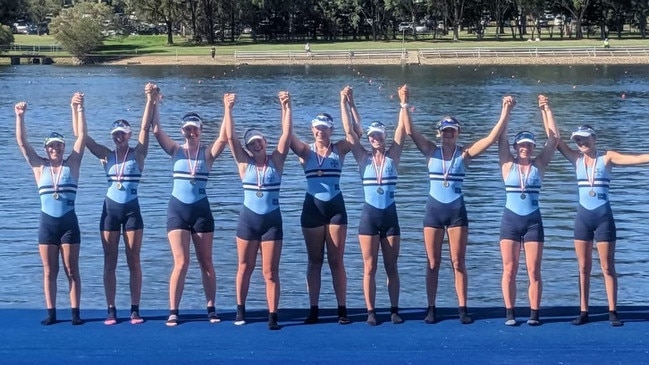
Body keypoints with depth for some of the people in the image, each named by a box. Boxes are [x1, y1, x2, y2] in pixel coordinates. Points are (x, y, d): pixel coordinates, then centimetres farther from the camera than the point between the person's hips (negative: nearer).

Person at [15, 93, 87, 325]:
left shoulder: (72, 164, 3)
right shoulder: (39, 167, 5)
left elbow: (82, 136, -3)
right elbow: (22, 142, -1)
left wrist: (79, 110, -11)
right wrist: (20, 116, -11)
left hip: (69, 222, -1)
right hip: (47, 223, 1)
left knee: (71, 270, 2)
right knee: (49, 271, 5)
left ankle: (75, 312, 4)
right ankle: (51, 313, 10)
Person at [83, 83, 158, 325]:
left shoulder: (138, 154, 2)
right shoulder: (106, 156, 5)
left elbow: (146, 127, -8)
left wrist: (151, 100, -17)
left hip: (132, 211, -2)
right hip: (110, 210, 2)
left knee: (133, 262, 2)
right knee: (110, 262, 3)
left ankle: (135, 310, 5)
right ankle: (111, 310, 8)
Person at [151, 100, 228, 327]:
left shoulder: (207, 153, 1)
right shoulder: (176, 151, 3)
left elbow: (223, 138, -15)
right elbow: (157, 131, -8)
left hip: (201, 210, 0)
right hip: (177, 210, 0)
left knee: (206, 263, 8)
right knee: (181, 262, -6)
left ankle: (211, 309, 16)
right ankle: (173, 312, -3)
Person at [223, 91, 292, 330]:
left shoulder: (276, 161, 1)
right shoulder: (244, 163, 1)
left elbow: (286, 134, -8)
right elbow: (230, 136, -7)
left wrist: (286, 107, -16)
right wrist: (228, 109, -14)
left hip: (272, 220, -1)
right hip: (248, 219, 1)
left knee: (270, 271, -1)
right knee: (245, 268, 11)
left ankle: (273, 316, 0)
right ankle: (240, 311, 24)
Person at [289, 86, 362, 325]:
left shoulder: (340, 149, 3)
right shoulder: (306, 151, 2)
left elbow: (357, 130, -7)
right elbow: (288, 135, -10)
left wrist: (350, 104, -16)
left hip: (336, 207, 0)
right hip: (312, 208, 0)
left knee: (336, 260, 3)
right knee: (315, 261, 6)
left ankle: (342, 309, 5)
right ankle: (313, 309, 9)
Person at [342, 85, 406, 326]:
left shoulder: (393, 156, 3)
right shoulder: (363, 158, 2)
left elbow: (402, 129, -4)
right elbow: (349, 131, -3)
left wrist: (403, 103, -11)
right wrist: (344, 103, -7)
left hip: (390, 216, 0)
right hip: (369, 216, 0)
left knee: (391, 267, 7)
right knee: (369, 267, 1)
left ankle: (394, 310, 11)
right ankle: (371, 311, 5)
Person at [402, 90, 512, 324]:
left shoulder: (464, 154, 0)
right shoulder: (431, 151, 2)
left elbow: (492, 138, -9)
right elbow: (410, 132, -9)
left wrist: (505, 113, -17)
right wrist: (405, 107, -20)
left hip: (457, 212, -1)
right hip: (434, 211, 1)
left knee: (458, 263, 2)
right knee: (433, 263, 5)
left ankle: (462, 309, 5)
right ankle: (431, 308, 10)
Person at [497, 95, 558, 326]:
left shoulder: (539, 165, 3)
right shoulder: (508, 165, 2)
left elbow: (553, 138, 0)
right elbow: (501, 137, -5)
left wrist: (546, 110, -4)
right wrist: (506, 111, -12)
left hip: (533, 221, 0)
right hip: (510, 220, 0)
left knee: (534, 271, 1)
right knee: (509, 270, 1)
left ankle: (534, 313, 5)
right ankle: (510, 313, 6)